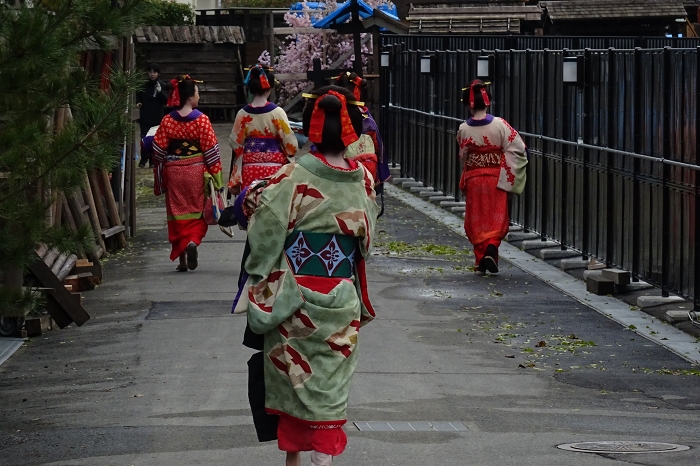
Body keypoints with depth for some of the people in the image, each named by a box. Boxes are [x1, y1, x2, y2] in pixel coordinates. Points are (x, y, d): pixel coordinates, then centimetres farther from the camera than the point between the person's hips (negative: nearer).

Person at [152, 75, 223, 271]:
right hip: (196, 172, -2)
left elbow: (158, 152, -1)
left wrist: (159, 181, 7)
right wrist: (216, 176, -2)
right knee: (196, 211, 11)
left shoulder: (167, 121, -3)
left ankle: (181, 258, 10)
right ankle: (193, 241, -16)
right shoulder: (201, 120, -10)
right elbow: (211, 150, -9)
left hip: (173, 173, 2)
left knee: (177, 212, 10)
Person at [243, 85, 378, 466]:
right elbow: (366, 240, 8)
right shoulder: (363, 181, -3)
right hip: (342, 302, 2)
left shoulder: (292, 178, -14)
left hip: (294, 299, -2)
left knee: (293, 383, 12)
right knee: (328, 390, 8)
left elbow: (265, 238, -12)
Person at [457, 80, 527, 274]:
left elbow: (462, 157, 3)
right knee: (496, 218, 8)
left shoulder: (463, 129, -9)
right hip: (496, 179, -1)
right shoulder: (500, 125, -12)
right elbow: (517, 149, -11)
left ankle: (480, 261, 13)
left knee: (476, 221, 12)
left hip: (473, 179, 1)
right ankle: (491, 249, -16)